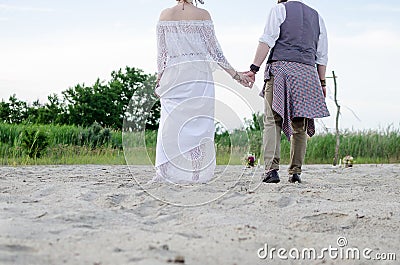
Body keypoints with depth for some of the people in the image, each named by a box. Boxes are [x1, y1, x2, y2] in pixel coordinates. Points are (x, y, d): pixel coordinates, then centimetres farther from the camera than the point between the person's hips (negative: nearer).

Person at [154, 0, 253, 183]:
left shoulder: (165, 15, 4)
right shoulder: (202, 15, -1)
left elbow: (161, 52, 6)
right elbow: (214, 51, 0)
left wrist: (160, 78, 15)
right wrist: (236, 75, 6)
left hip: (173, 75, 2)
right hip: (199, 75, -1)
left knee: (171, 122, 4)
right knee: (199, 124, 1)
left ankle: (167, 172, -2)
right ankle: (196, 173, -3)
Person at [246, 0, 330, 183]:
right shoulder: (316, 17, 21)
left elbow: (267, 40, -6)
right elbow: (322, 55, 18)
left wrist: (254, 67, -9)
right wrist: (322, 82, 19)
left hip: (280, 67, -4)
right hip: (307, 72, 4)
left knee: (272, 121, -7)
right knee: (300, 126, 8)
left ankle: (271, 169, -20)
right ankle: (295, 172, 5)